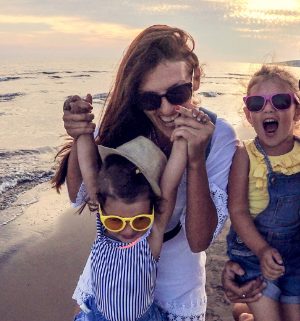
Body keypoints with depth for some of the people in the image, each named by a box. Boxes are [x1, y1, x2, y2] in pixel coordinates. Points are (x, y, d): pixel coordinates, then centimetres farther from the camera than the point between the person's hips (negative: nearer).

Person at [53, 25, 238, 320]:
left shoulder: (218, 137, -24)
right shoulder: (122, 119, -20)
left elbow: (199, 241, -27)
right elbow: (78, 196, -12)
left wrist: (195, 161, -40)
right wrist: (79, 139, -30)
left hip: (176, 266, -1)